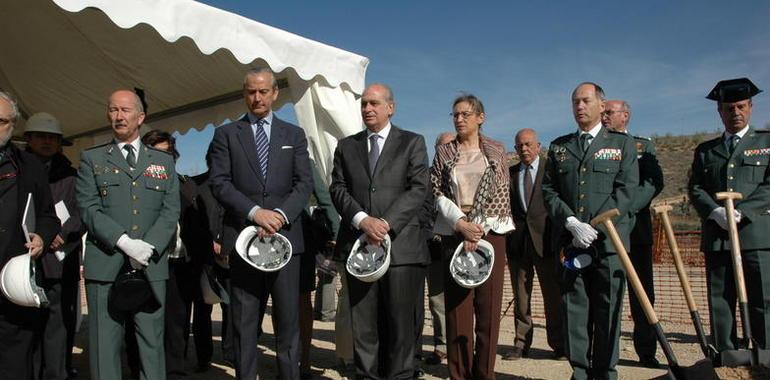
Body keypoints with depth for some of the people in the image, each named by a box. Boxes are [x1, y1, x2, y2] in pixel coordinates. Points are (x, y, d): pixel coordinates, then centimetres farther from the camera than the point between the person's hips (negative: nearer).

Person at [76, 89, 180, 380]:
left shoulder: (164, 161, 15)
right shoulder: (91, 158, 11)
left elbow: (171, 210, 5)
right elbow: (89, 209, -1)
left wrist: (149, 247, -11)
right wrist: (125, 243, -14)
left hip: (151, 267, 1)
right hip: (105, 266, -1)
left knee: (152, 343, 4)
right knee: (104, 345, 2)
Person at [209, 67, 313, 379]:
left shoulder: (294, 134, 13)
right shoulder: (226, 134, 10)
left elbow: (305, 183, 5)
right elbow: (219, 183, 0)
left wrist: (281, 214, -13)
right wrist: (254, 212, -14)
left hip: (285, 236, 1)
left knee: (288, 321, 3)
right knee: (244, 323, 5)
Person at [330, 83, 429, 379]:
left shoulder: (412, 142, 10)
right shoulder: (346, 146, 17)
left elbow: (418, 188, -2)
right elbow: (338, 188, 7)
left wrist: (386, 223, -14)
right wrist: (362, 220, -11)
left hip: (400, 245, -2)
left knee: (399, 322, 2)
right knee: (363, 324, 5)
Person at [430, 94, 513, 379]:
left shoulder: (496, 151, 8)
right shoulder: (444, 152, 9)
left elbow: (500, 194, -1)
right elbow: (436, 193, 2)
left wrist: (478, 230, -11)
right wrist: (460, 224, -12)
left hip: (490, 232, 0)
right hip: (454, 232, 0)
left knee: (488, 305, 0)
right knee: (457, 305, 0)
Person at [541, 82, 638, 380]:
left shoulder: (622, 143, 9)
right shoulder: (558, 147, 15)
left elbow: (626, 190, -2)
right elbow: (549, 191, 8)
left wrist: (596, 229, -12)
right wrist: (572, 223, -9)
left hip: (608, 240, -2)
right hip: (569, 242, 2)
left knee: (607, 311, 2)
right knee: (574, 310, 4)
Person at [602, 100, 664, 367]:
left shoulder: (644, 146, 12)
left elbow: (654, 182, -4)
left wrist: (624, 207, -18)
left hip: (634, 227, 0)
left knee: (642, 293, 4)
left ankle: (646, 352, 12)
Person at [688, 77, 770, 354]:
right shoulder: (705, 150, 19)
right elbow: (695, 189, 9)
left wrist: (741, 211, -14)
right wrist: (715, 212, -11)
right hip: (716, 238, 3)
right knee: (720, 304, 4)